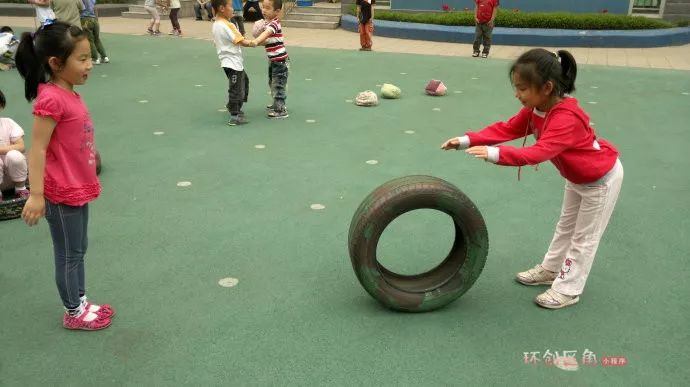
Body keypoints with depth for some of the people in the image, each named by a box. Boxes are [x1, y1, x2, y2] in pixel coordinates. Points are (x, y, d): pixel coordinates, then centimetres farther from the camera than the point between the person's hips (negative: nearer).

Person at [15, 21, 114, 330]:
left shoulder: (69, 94, 5)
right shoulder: (51, 99, -22)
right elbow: (37, 149, -23)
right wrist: (36, 195, -25)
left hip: (78, 188, 9)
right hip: (62, 194, -9)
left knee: (79, 250, 20)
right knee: (69, 255, 8)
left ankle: (81, 302, 36)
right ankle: (73, 313, 25)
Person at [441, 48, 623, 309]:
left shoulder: (567, 118, -42)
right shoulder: (535, 108, -13)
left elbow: (539, 153, -52)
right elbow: (507, 129, -15)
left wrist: (495, 154, -61)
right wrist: (468, 140, -26)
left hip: (602, 178, -9)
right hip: (577, 177, 9)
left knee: (584, 237, 7)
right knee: (565, 227, 23)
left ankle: (568, 289, 19)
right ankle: (549, 270, 39)